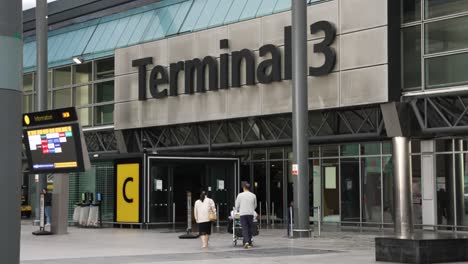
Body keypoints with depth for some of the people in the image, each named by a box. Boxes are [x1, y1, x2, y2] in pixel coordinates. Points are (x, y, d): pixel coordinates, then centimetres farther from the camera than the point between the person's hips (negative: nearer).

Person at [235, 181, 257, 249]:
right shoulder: (253, 195, 3)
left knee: (244, 228, -2)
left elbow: (237, 205, 5)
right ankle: (249, 243, 13)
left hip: (243, 214, -2)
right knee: (250, 229, 10)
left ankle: (246, 241, -19)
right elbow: (255, 205, 13)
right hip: (251, 213, 2)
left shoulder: (240, 195, -3)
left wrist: (238, 210, 27)